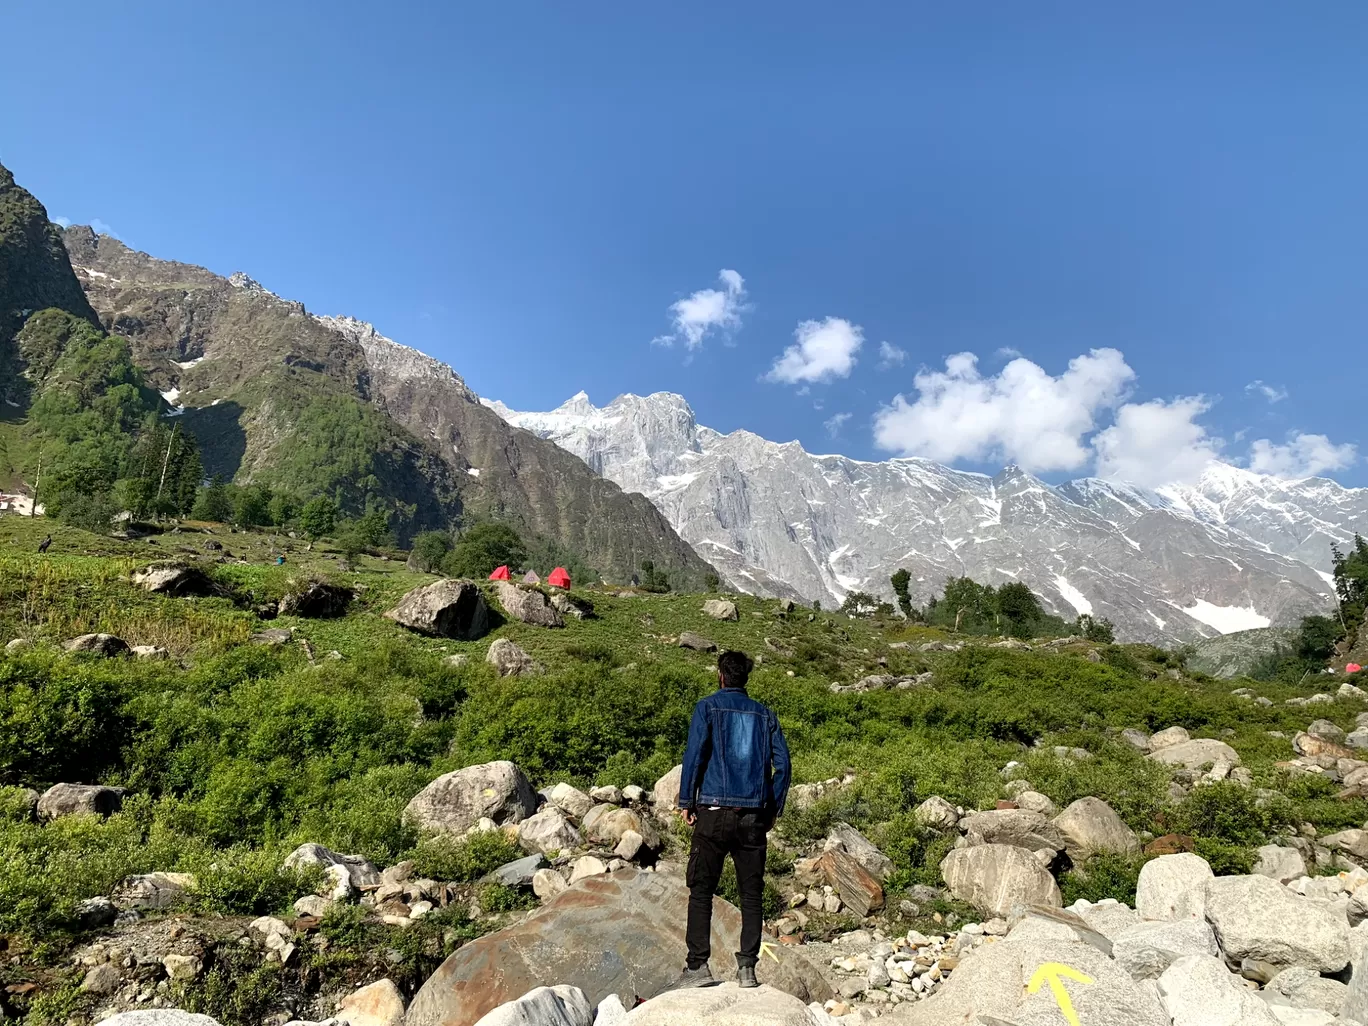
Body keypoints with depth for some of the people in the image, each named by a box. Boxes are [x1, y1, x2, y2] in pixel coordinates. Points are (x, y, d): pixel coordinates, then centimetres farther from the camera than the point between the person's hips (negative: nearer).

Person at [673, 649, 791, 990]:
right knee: (751, 894, 10)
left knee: (701, 890, 6)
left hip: (714, 812, -3)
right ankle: (747, 968, 11)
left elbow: (694, 755, -8)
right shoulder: (765, 714, 10)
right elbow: (782, 763, 5)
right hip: (754, 815, 3)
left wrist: (686, 802, -1)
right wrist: (774, 808, 11)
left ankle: (698, 966, 5)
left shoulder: (708, 707, 1)